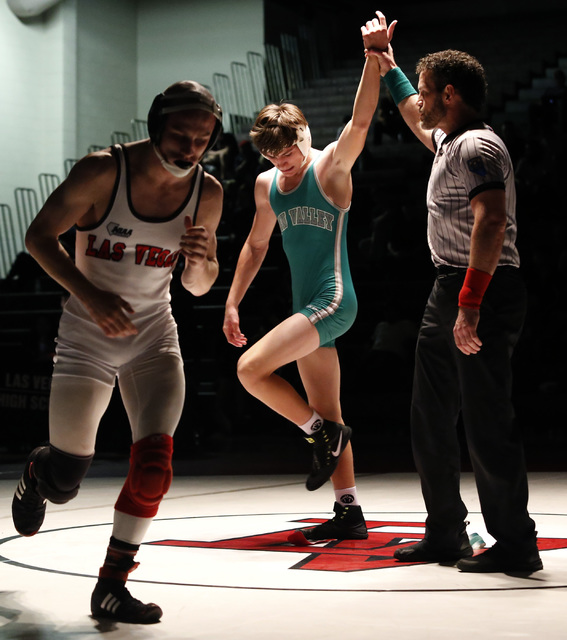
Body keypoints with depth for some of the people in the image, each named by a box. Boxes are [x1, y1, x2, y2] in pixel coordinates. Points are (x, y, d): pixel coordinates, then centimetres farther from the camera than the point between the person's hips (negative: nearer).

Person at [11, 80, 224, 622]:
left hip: (154, 337, 3)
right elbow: (39, 236, -11)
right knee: (63, 482, 0)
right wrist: (90, 295, -24)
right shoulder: (102, 172, -17)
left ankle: (111, 587, 1)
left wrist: (200, 260, -17)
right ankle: (36, 471, 40)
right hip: (87, 336, -3)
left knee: (154, 463, -14)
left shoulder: (206, 193, -4)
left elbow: (198, 286, 7)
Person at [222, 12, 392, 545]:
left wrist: (374, 55, -37)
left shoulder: (331, 167, -7)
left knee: (251, 368, -18)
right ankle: (349, 513, 17)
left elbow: (360, 121, -25)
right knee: (326, 414, 10)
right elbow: (256, 245, 22)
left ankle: (323, 433, -1)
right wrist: (233, 303, 18)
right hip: (308, 309, 8)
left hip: (332, 302, -8)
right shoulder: (266, 185, 11)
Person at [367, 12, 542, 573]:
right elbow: (417, 121, 40)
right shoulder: (448, 142, 16)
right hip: (447, 292, 11)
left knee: (486, 422, -9)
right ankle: (445, 536, 22)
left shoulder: (478, 147, -14)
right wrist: (388, 68, 43)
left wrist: (470, 304, -33)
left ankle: (516, 546, -2)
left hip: (483, 293, -11)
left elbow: (491, 221, -27)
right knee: (430, 420, 14)